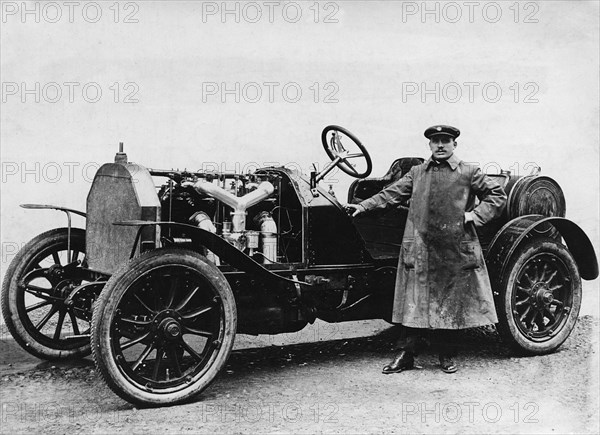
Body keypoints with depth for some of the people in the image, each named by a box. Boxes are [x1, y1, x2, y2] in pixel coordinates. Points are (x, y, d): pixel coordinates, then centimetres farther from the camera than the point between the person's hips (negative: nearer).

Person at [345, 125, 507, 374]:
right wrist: (364, 206, 1)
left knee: (451, 304, 6)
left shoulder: (469, 173, 6)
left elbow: (498, 195, 8)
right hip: (419, 249, 2)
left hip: (455, 249, -1)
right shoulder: (417, 173, 14)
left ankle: (447, 356, 19)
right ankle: (406, 355, 10)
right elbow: (392, 194, 10)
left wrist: (474, 215, -3)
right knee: (414, 303, 3)